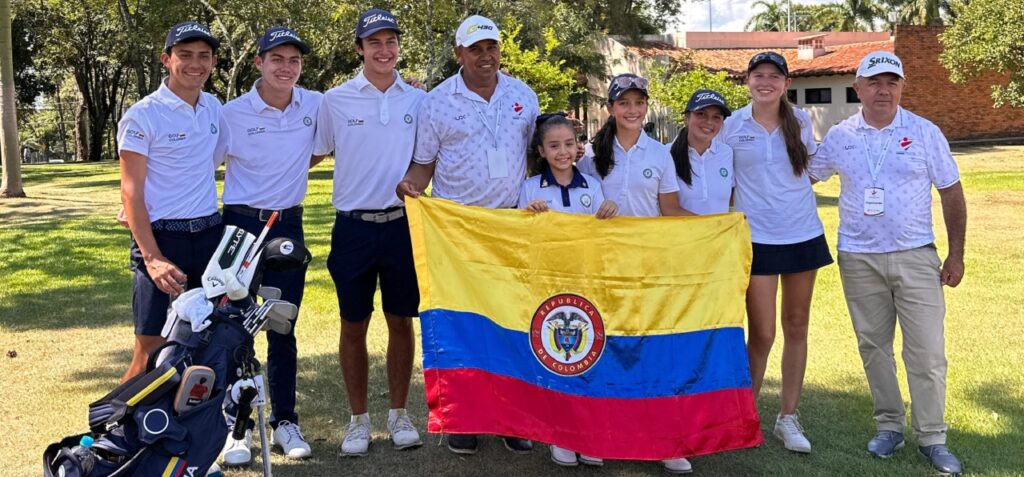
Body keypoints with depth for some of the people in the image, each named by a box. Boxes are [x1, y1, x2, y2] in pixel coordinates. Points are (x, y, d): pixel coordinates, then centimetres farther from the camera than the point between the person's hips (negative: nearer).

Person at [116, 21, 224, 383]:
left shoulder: (214, 108, 9)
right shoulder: (142, 116, -8)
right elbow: (131, 192, -11)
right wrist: (152, 258, -21)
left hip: (210, 235, 6)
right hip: (161, 237, -5)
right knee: (151, 350, -7)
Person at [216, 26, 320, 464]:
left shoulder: (316, 106, -1)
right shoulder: (233, 114, -9)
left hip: (288, 227, 2)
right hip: (241, 225, -2)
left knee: (284, 330, 10)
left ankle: (285, 421, 22)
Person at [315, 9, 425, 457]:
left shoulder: (417, 100, 5)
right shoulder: (336, 100, 0)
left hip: (403, 224, 1)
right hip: (353, 227, -1)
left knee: (401, 322, 9)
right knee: (353, 326, 7)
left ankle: (398, 413, 22)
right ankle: (358, 419, 19)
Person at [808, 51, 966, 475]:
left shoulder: (925, 133, -2)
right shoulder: (839, 137, 2)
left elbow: (951, 194, 2)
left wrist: (956, 255, -1)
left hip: (915, 256, -2)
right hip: (858, 259, 2)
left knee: (927, 351, -2)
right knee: (873, 346, 10)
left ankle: (932, 438, 10)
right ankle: (889, 425, 25)